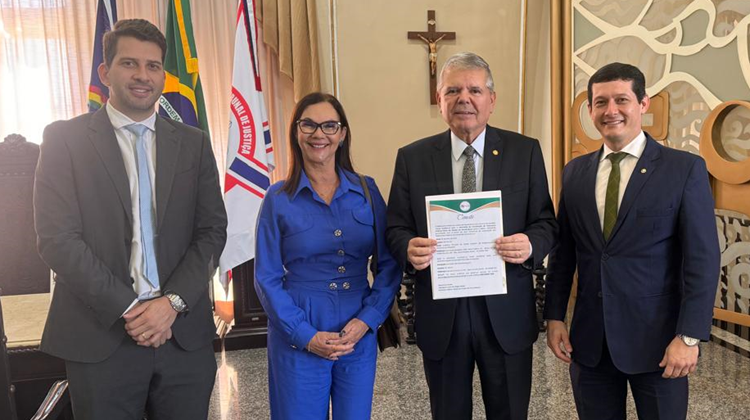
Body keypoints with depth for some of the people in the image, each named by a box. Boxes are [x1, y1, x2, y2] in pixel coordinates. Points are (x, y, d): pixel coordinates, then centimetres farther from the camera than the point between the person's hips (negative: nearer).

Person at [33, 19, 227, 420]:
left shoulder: (192, 142, 7)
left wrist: (172, 302, -9)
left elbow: (212, 229, 3)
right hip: (101, 335, -2)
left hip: (185, 333, 2)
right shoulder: (65, 139, 0)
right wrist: (128, 309, -12)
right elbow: (57, 237, -7)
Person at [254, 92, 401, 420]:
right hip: (298, 338, -2)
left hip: (360, 334, 2)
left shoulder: (366, 191, 1)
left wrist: (367, 320, -10)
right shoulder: (278, 198, -4)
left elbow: (389, 266, 2)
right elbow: (267, 278, -3)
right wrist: (305, 335, -12)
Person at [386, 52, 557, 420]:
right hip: (440, 314, 1)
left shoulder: (524, 151, 1)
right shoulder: (412, 158, 1)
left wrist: (530, 245, -20)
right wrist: (409, 249, -20)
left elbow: (546, 222, 2)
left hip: (506, 312, 0)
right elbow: (396, 228, 2)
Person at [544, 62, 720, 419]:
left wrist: (689, 336, -13)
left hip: (656, 337, -3)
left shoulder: (684, 169, -5)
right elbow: (563, 251, 8)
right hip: (589, 338, 3)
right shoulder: (575, 172, 5)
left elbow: (702, 259, -8)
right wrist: (554, 316, 5)